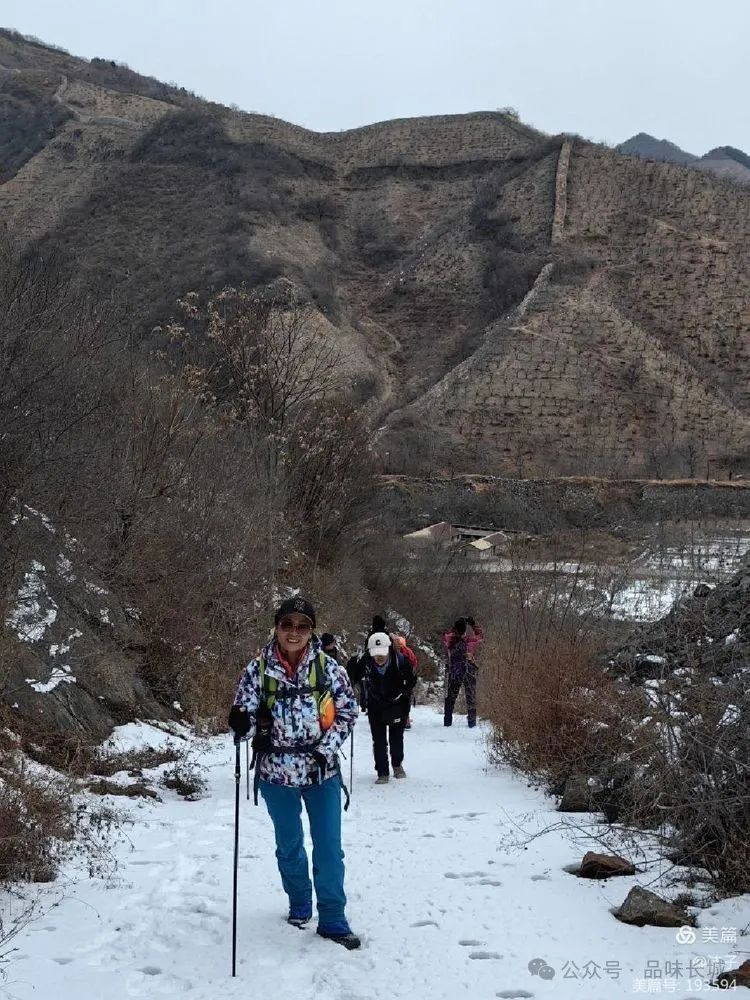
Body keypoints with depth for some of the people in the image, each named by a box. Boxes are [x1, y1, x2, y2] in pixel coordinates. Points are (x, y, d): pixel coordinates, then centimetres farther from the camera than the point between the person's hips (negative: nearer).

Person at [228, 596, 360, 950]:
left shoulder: (327, 667, -8)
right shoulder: (258, 669, -9)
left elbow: (348, 709, 0)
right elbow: (245, 716, -6)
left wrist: (326, 746, -11)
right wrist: (242, 724, -30)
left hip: (322, 771, -1)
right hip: (277, 773, 1)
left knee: (329, 847, 4)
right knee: (289, 845, 19)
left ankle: (333, 920, 17)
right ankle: (299, 905, 40)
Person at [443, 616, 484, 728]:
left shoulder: (450, 641, -6)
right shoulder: (471, 641, -8)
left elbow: (445, 636, 17)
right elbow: (480, 635, 11)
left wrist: (454, 628, 15)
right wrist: (473, 624, 15)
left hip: (453, 672, 1)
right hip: (469, 672, -1)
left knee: (450, 697, 10)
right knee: (471, 696, 6)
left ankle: (447, 721, 9)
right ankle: (472, 721, 4)